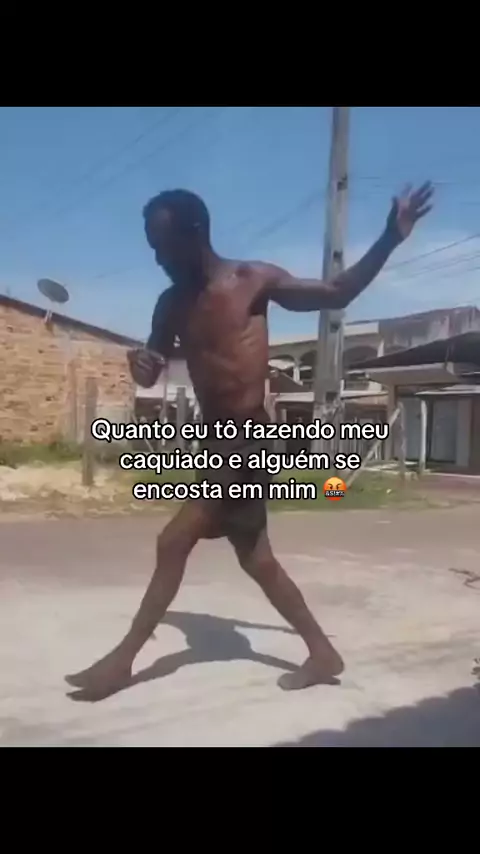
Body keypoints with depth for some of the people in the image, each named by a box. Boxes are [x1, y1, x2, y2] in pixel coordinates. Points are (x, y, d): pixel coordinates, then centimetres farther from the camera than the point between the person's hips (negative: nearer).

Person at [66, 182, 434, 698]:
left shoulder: (255, 280, -5)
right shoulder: (171, 304, 10)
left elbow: (338, 294, 3)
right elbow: (151, 376, 13)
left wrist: (390, 238, -8)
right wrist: (142, 364, -12)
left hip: (249, 439, -8)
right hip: (217, 440, 8)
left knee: (175, 541, -10)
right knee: (255, 559, 13)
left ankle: (123, 658, 5)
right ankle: (322, 654, 27)